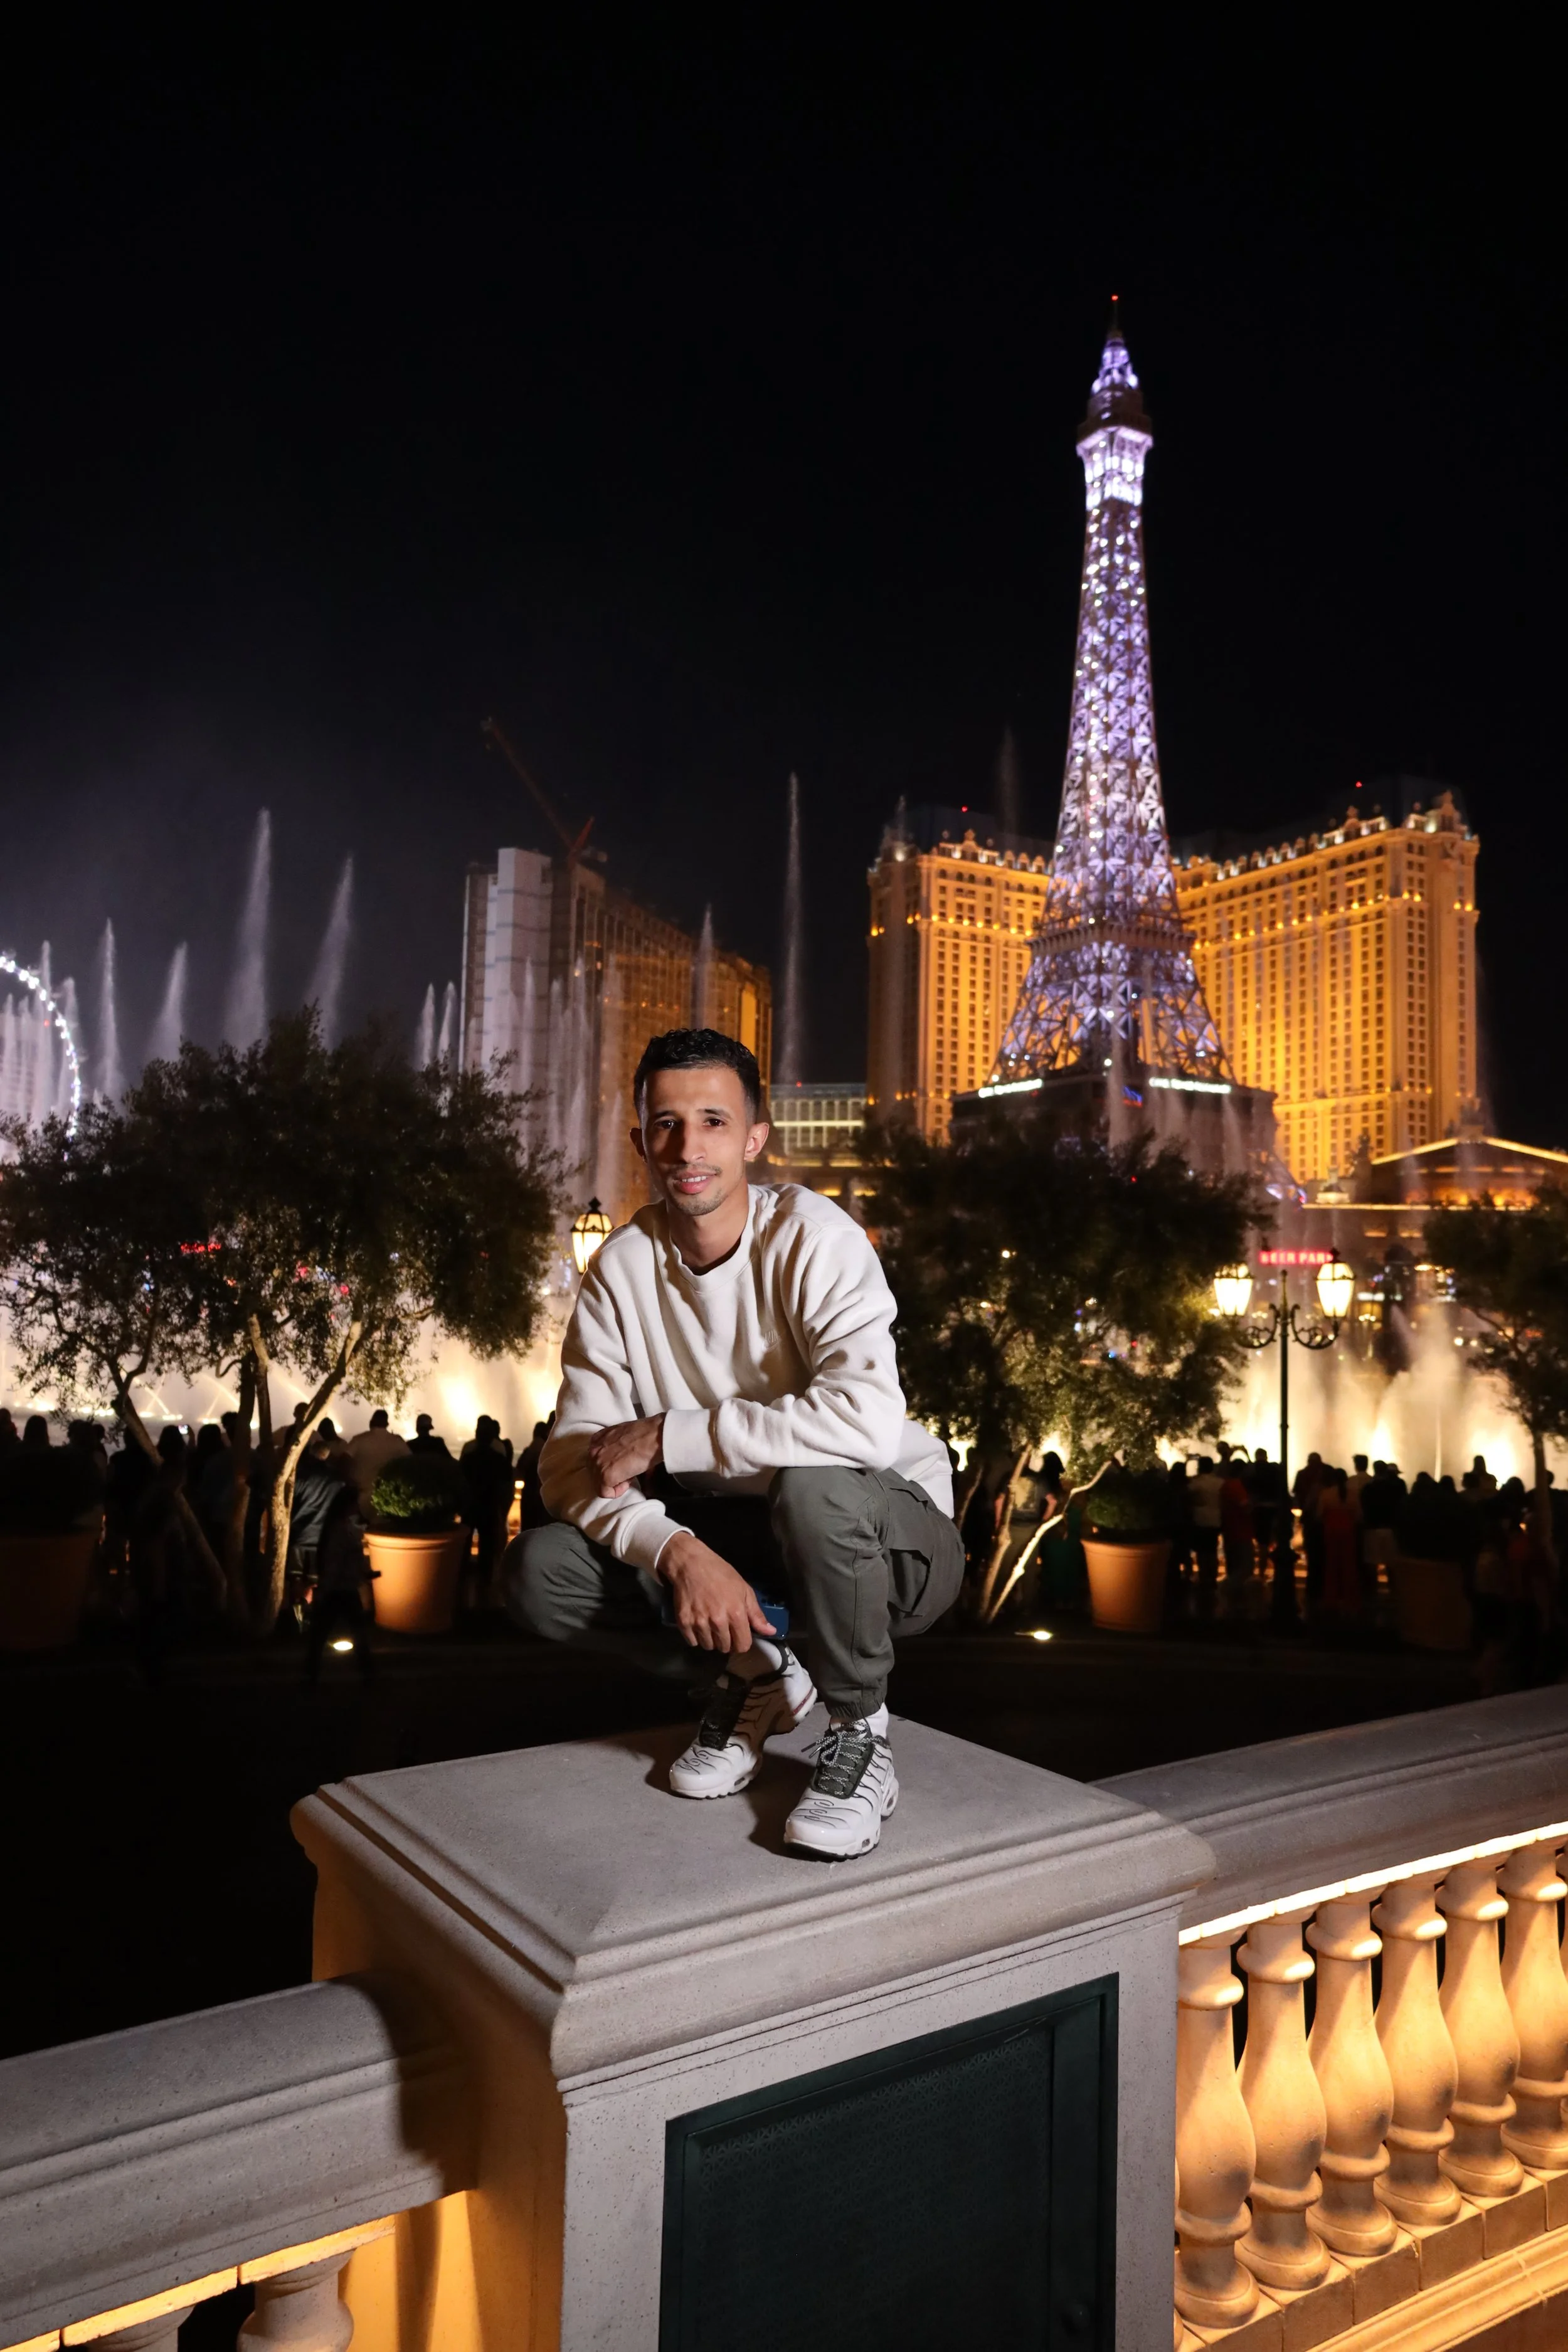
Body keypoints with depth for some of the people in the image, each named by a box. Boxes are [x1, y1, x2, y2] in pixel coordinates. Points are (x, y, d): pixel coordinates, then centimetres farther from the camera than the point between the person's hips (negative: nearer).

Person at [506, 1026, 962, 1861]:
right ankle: (756, 1672, 9)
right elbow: (573, 1462, -11)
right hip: (734, 1540, 5)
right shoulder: (622, 1267, -6)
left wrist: (665, 1436, -30)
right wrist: (677, 1551, -31)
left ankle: (860, 1737, -10)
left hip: (890, 1540, -4)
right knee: (540, 1570, -14)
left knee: (812, 1487, -38)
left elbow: (866, 1419, -37)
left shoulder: (813, 1239, -20)